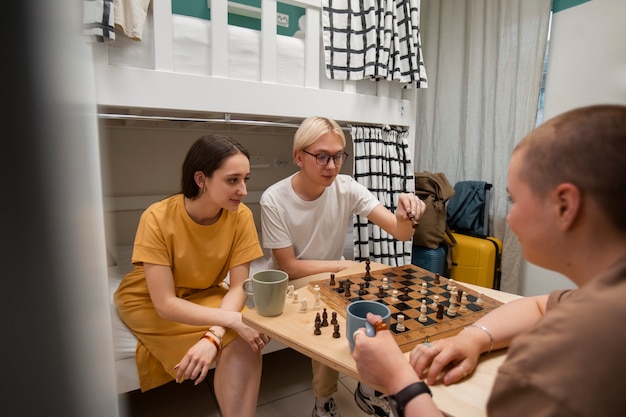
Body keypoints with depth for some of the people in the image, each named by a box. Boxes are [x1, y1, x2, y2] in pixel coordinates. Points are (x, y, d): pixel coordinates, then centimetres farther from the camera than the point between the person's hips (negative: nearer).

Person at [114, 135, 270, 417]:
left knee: (245, 338, -26)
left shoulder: (241, 216, -20)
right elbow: (165, 304, -28)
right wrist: (233, 320, -37)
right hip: (149, 303, -2)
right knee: (237, 340, -22)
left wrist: (213, 337, -33)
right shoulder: (158, 219, -29)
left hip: (204, 295, 3)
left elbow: (238, 287, -17)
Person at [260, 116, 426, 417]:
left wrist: (403, 217, -43)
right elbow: (288, 267, -17)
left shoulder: (346, 188, -14)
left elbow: (401, 233, -21)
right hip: (291, 285, -3)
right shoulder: (274, 200, -22)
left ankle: (367, 387, 12)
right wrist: (342, 265, -15)